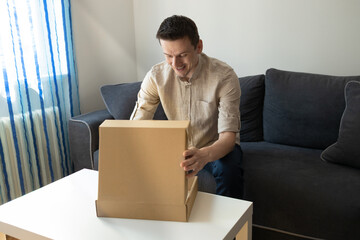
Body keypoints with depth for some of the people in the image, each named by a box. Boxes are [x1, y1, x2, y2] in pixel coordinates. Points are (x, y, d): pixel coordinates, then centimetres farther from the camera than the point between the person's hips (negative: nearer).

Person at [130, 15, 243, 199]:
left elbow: (228, 134, -29)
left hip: (216, 147, -2)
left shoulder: (224, 76, -23)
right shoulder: (156, 76, -14)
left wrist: (204, 155, -52)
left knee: (228, 169, -35)